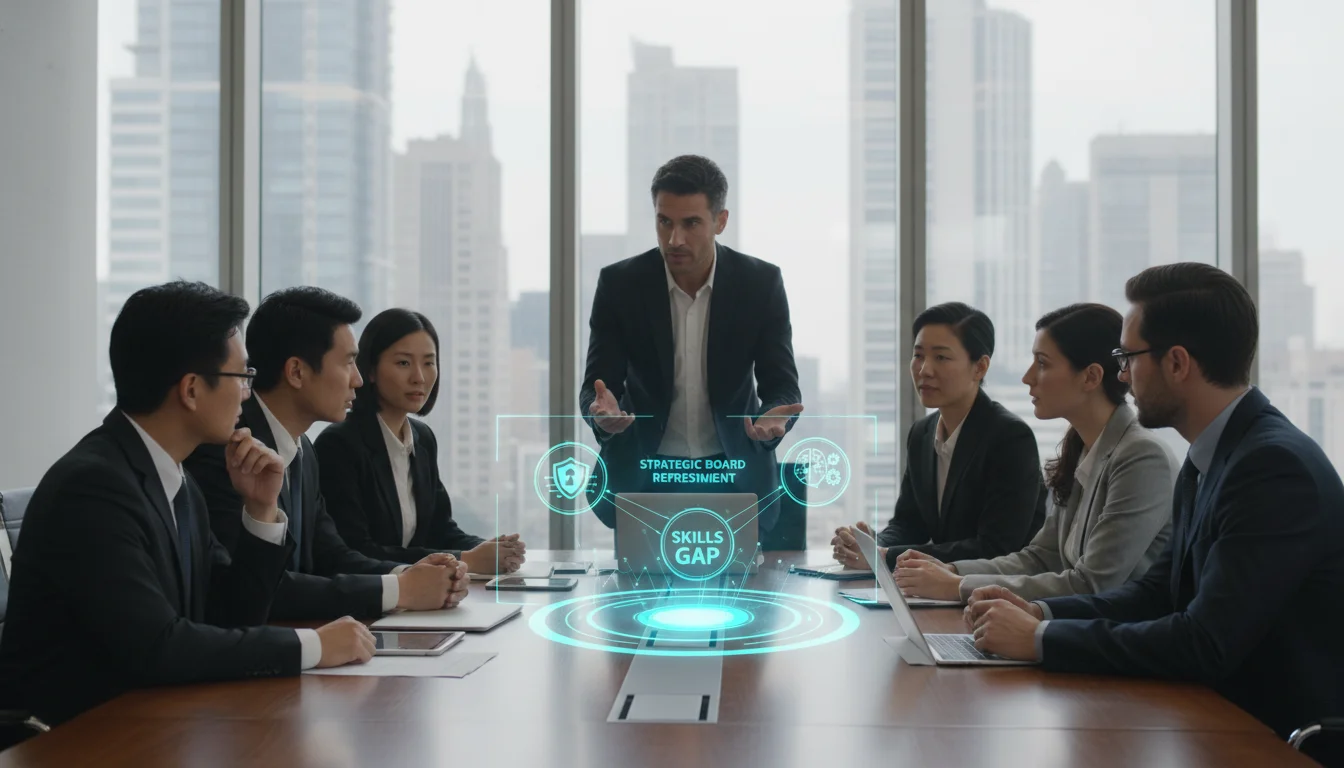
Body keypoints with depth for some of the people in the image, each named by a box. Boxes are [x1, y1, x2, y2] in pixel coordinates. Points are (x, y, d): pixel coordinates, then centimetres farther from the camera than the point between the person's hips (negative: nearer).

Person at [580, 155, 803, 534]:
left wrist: (774, 419, -32)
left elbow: (781, 386, -8)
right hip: (642, 476, 0)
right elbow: (597, 385, -8)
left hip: (733, 475, 0)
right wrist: (602, 410, -33)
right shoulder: (620, 283, -9)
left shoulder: (761, 283, -8)